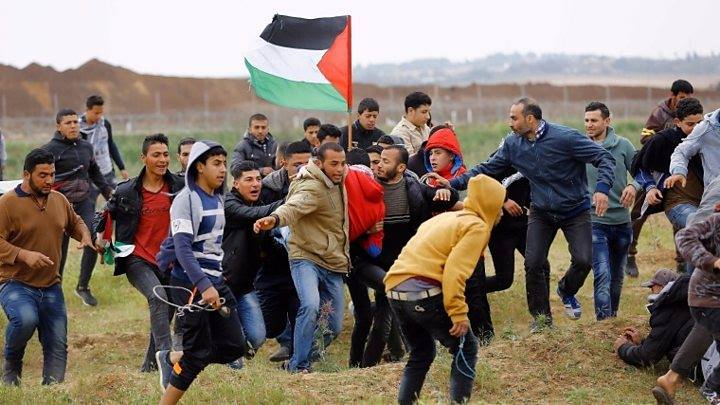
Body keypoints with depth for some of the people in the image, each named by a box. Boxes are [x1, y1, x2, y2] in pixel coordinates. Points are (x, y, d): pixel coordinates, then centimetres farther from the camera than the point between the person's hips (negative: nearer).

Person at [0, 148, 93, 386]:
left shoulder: (59, 200, 12)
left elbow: (75, 223, 30)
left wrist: (85, 236, 8)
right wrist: (24, 255, -25)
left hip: (51, 286, 6)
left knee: (57, 345, 1)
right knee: (25, 319, -33)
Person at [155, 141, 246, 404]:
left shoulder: (217, 198, 12)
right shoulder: (186, 199, -14)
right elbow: (182, 247, -25)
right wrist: (204, 286, -35)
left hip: (215, 281, 8)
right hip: (190, 284, -8)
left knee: (234, 346, 3)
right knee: (198, 355, -6)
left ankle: (171, 359, 21)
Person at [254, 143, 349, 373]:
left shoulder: (338, 183, 8)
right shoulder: (312, 188, -17)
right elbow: (294, 207, -38)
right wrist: (275, 219, -59)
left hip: (334, 265, 8)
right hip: (306, 258, -8)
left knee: (334, 327, 7)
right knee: (311, 306, -31)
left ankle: (302, 360, 27)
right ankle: (298, 365, -19)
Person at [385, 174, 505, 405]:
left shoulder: (444, 218, 24)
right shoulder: (477, 226, -2)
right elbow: (455, 271, -15)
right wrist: (459, 313, -16)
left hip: (395, 289, 8)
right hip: (424, 293, -8)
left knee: (422, 353, 23)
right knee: (465, 348, 6)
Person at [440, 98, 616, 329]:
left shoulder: (566, 138, -21)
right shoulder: (512, 144, -6)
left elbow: (604, 158, -21)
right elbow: (487, 169, 2)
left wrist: (602, 189, -37)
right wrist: (454, 183, -7)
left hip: (575, 211, -3)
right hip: (541, 212, 3)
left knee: (583, 261, -14)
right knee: (533, 263, -6)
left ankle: (567, 291, 21)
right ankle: (541, 317, 13)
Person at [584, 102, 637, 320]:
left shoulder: (623, 145, -1)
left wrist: (633, 186, -16)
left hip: (622, 221, 3)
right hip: (595, 222, -3)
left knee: (617, 276, 17)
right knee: (602, 275, -17)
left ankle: (613, 316, 34)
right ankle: (604, 321, -19)